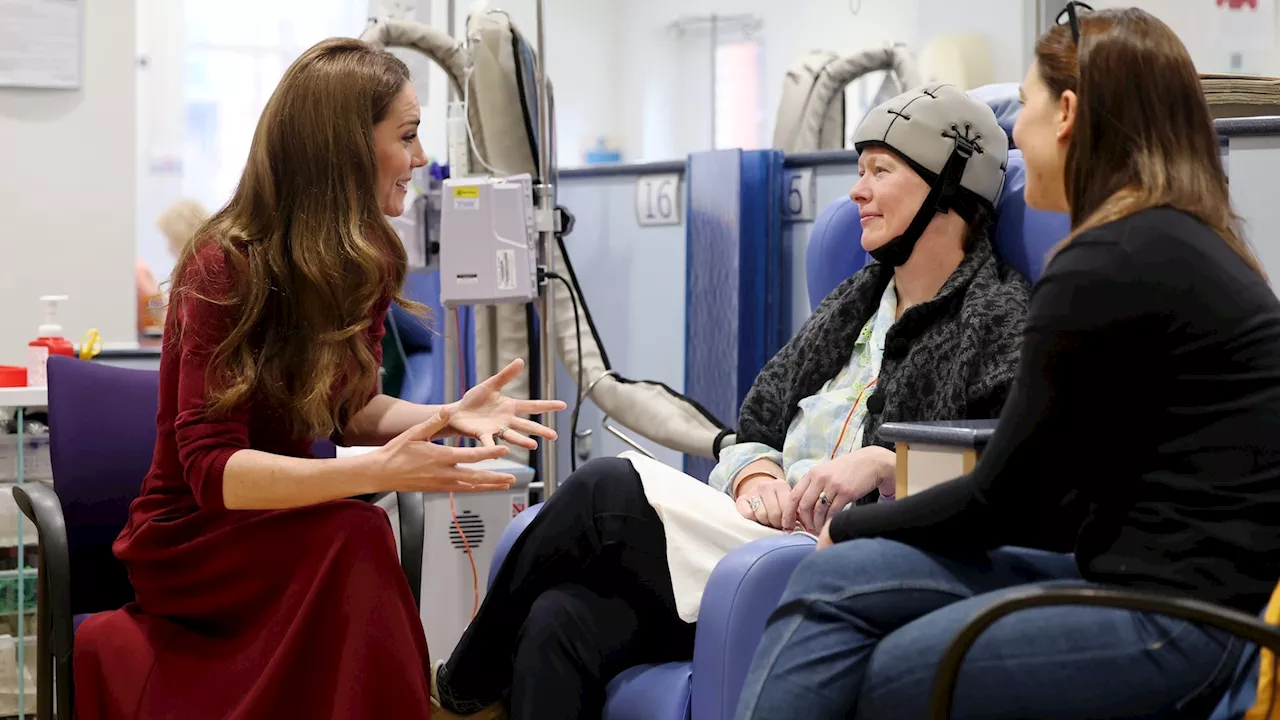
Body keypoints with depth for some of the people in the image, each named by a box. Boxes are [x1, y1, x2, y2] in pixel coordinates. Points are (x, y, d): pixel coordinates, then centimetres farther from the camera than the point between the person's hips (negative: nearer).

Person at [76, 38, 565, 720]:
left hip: (272, 524, 6)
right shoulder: (226, 266, -20)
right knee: (355, 539, -33)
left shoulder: (366, 261, 0)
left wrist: (446, 417, -12)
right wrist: (378, 472, -39)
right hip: (191, 537, -6)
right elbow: (210, 468, -26)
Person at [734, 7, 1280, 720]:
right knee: (834, 581, -1)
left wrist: (850, 527, 8)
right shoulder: (1184, 244, 16)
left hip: (1183, 618, -9)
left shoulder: (1106, 266, -14)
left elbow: (1005, 499, -9)